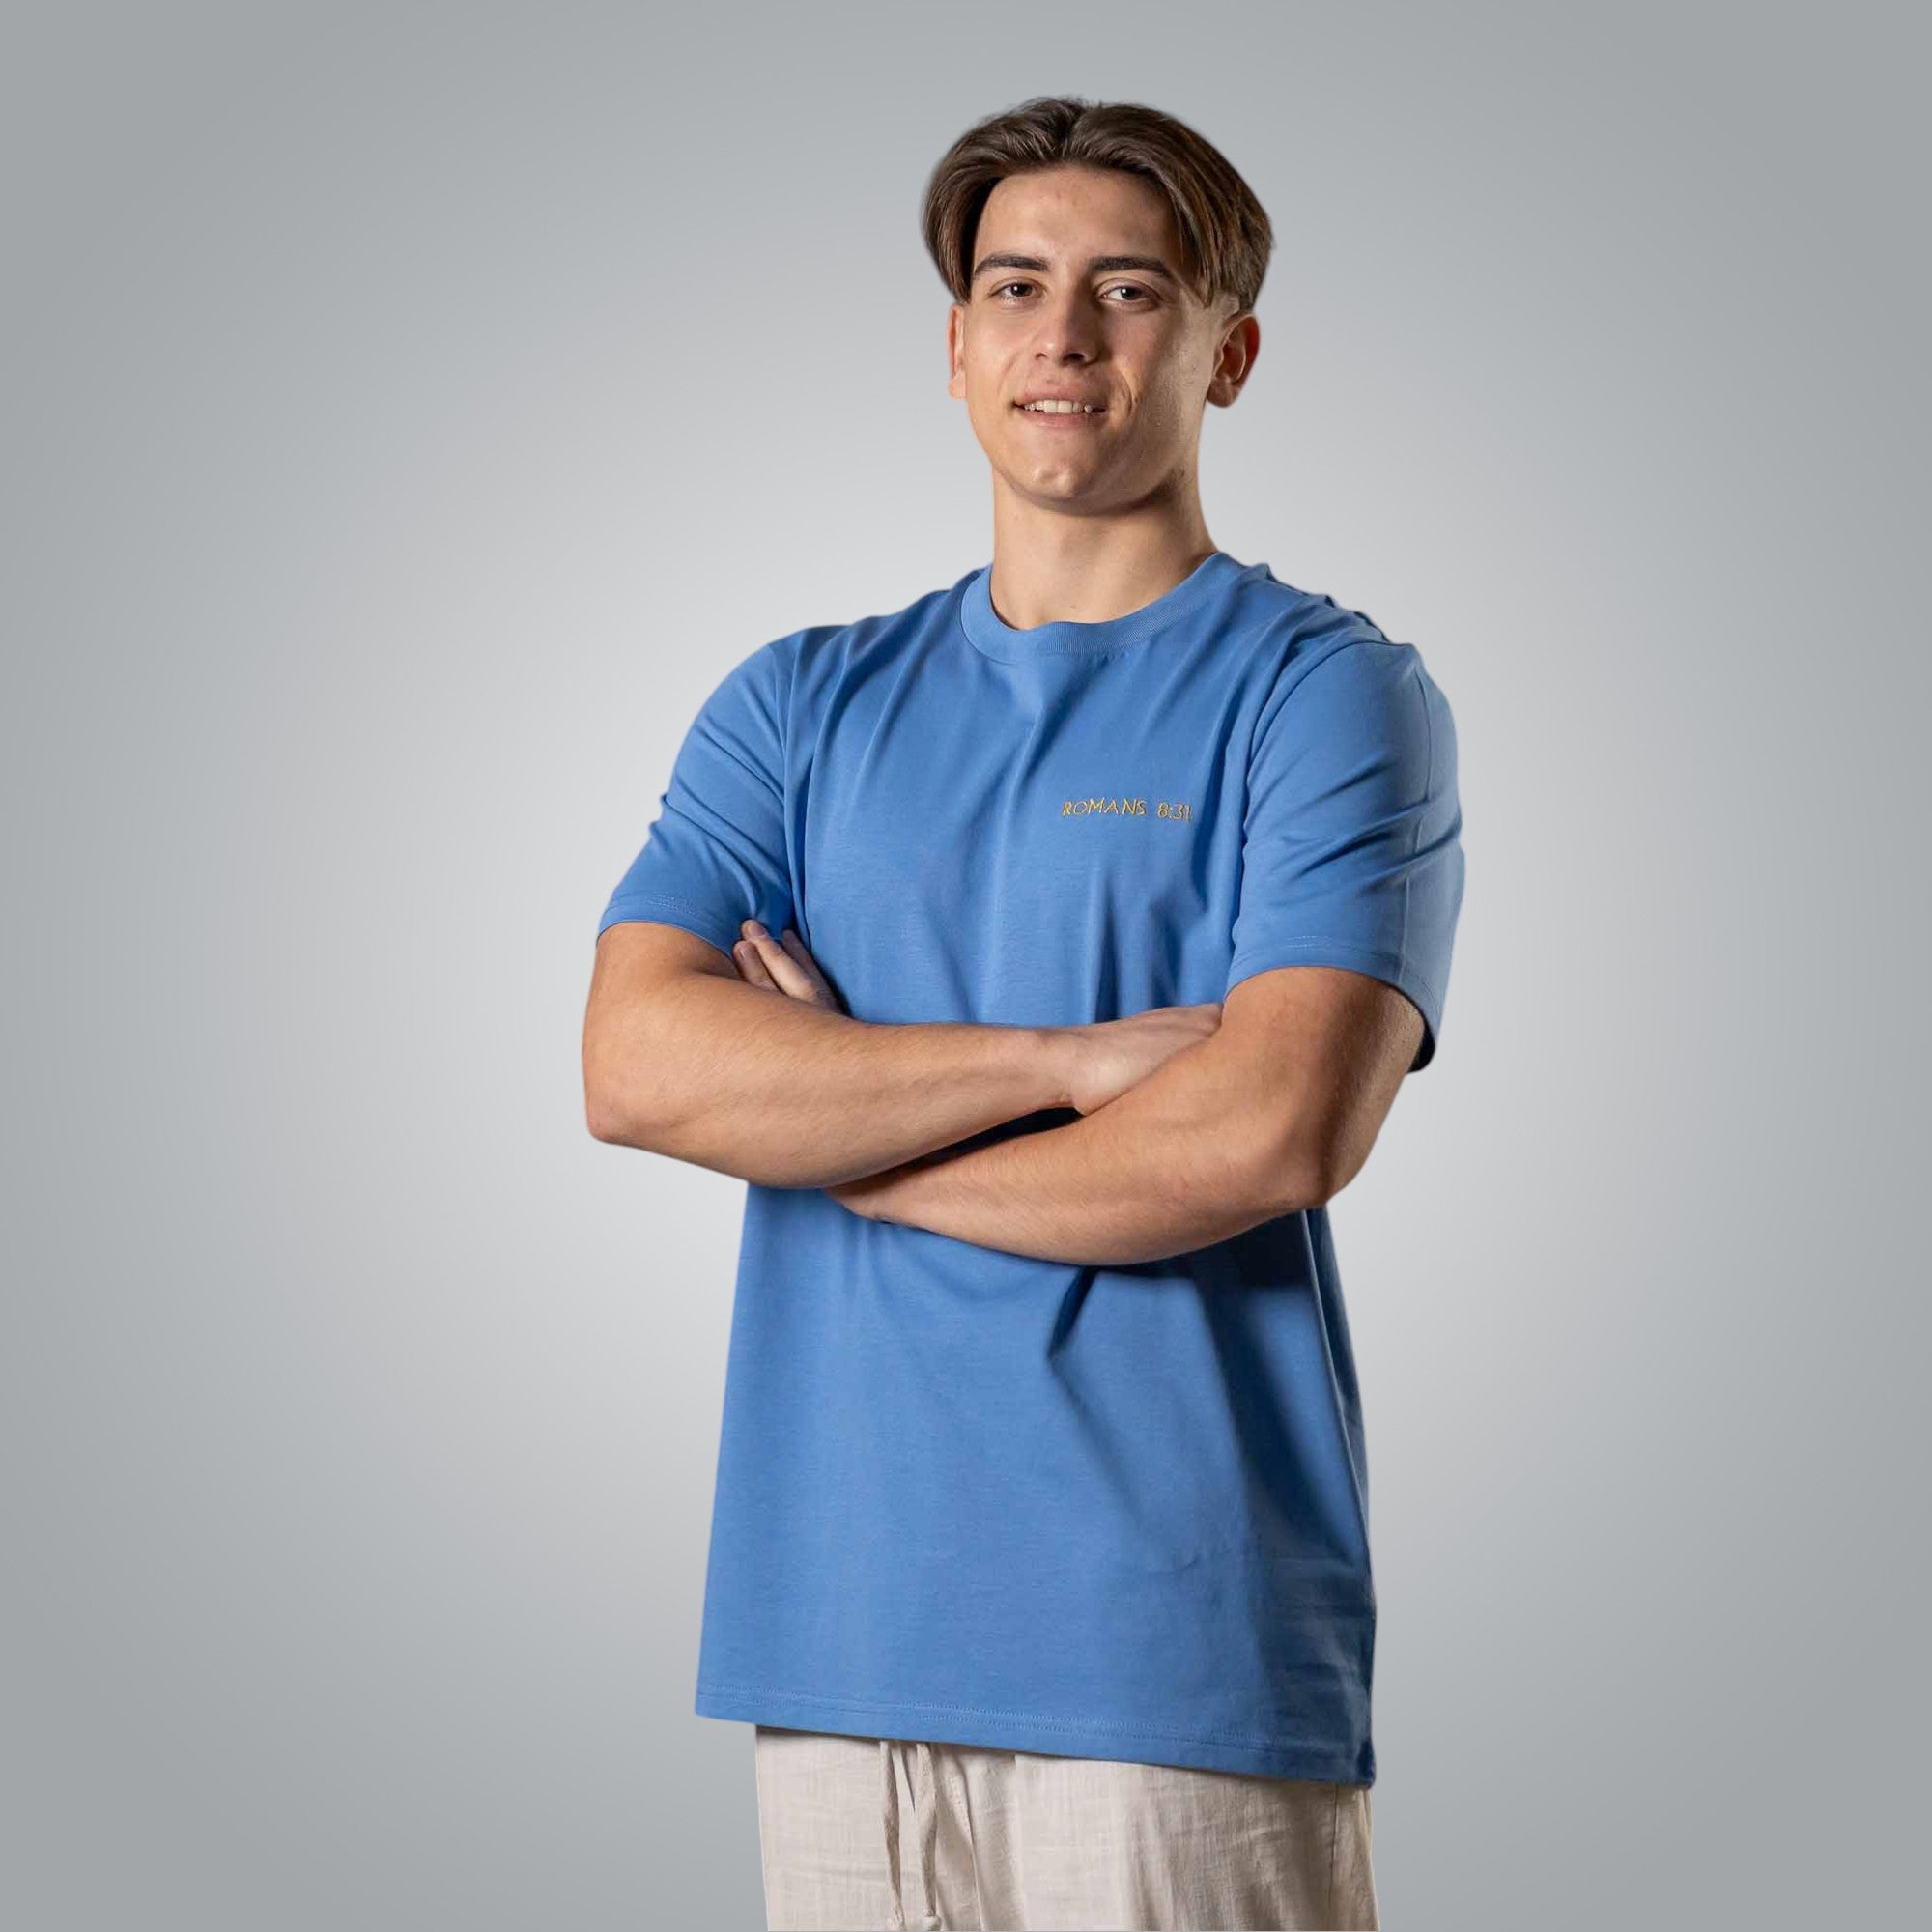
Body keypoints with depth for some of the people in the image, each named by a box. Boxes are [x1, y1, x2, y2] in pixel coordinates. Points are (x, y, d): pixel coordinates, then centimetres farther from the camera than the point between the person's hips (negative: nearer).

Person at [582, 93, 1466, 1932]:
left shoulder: (1329, 695, -1)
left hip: (1187, 1642, -3)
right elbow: (638, 1061, -4)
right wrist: (1072, 1055, -13)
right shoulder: (799, 706, 11)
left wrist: (838, 1128, -4)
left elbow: (1276, 1131, -15)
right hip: (841, 1627, 4)